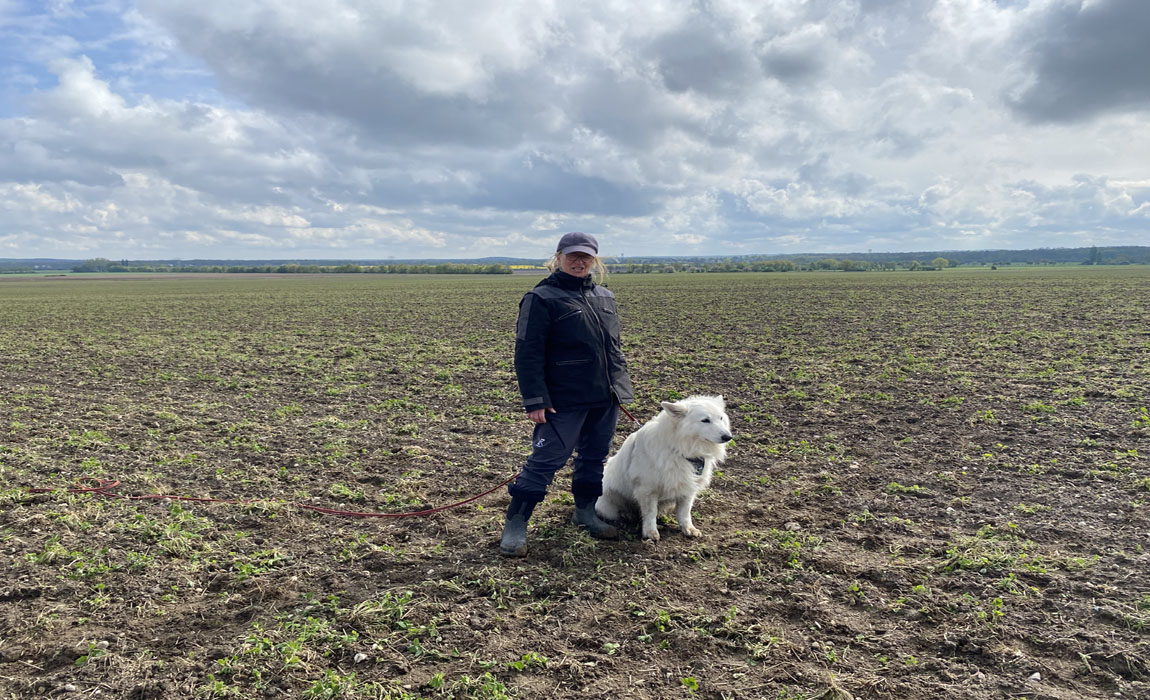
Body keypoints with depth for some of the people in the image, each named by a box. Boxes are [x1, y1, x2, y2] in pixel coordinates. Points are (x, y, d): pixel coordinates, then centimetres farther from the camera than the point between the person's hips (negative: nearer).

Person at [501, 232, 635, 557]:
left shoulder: (605, 297, 15)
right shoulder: (542, 298, -7)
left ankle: (586, 511, 33)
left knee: (594, 457, 16)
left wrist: (621, 383, 19)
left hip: (605, 399, 7)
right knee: (546, 460, -5)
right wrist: (535, 400, -17)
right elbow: (528, 353, -12)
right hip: (564, 401, -7)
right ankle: (515, 524, 7)